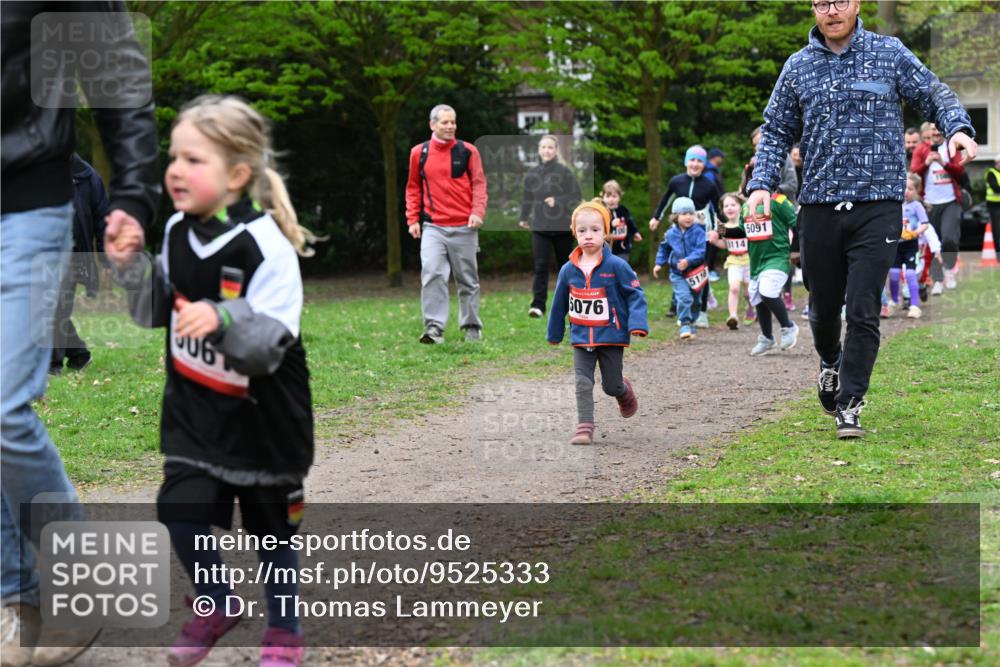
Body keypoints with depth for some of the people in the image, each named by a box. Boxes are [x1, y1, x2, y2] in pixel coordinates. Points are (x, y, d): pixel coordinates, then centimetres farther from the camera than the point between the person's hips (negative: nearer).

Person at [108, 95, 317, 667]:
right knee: (181, 510, -2)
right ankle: (218, 607, 25)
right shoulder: (178, 232, -3)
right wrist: (131, 264, -6)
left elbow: (271, 342, -26)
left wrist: (224, 320, -44)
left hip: (262, 413, -5)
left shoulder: (266, 246, -23)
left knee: (271, 526, 10)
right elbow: (155, 314, 9)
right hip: (193, 406, 5)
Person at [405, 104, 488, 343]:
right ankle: (434, 328, -16)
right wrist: (412, 219, 6)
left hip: (464, 227, 0)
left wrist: (477, 212, -14)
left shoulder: (468, 151, 2)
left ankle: (472, 328, 21)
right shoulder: (419, 153, 6)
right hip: (432, 227, 0)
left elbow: (478, 184, 1)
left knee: (468, 280, 8)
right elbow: (413, 188, 14)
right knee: (432, 274, -16)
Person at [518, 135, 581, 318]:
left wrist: (557, 201, -19)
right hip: (539, 227, 2)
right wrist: (524, 217, 21)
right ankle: (538, 304, -16)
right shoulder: (532, 173, 6)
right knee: (540, 265, -10)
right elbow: (528, 197, 18)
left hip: (562, 226, -2)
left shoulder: (564, 172, -5)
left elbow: (576, 196, -6)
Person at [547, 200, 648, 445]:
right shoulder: (568, 270, -1)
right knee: (583, 383, -5)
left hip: (611, 337, -2)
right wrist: (554, 333, 19)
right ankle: (584, 427, -2)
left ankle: (625, 393, 43)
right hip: (581, 339, 2)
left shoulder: (617, 266, -12)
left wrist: (637, 324, -22)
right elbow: (559, 304, 11)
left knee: (611, 385, 9)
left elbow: (635, 295, -10)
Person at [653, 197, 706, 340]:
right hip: (677, 273, 0)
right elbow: (664, 249, 16)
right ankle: (685, 325, -15)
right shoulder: (670, 234, -2)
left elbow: (701, 251, -19)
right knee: (684, 297, -18)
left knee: (695, 300, 14)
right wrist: (659, 264, 10)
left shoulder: (698, 232, -11)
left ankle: (692, 323, 34)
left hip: (695, 271, 0)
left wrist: (688, 260, -31)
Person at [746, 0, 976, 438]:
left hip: (877, 207, -2)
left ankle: (849, 403, 2)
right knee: (823, 307, 13)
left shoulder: (890, 54, 3)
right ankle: (831, 364, 44)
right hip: (819, 206, 3)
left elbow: (935, 95, 7)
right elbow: (776, 131, 14)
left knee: (862, 311, -8)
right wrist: (762, 183, 0)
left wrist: (958, 128, -14)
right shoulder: (798, 66, 9)